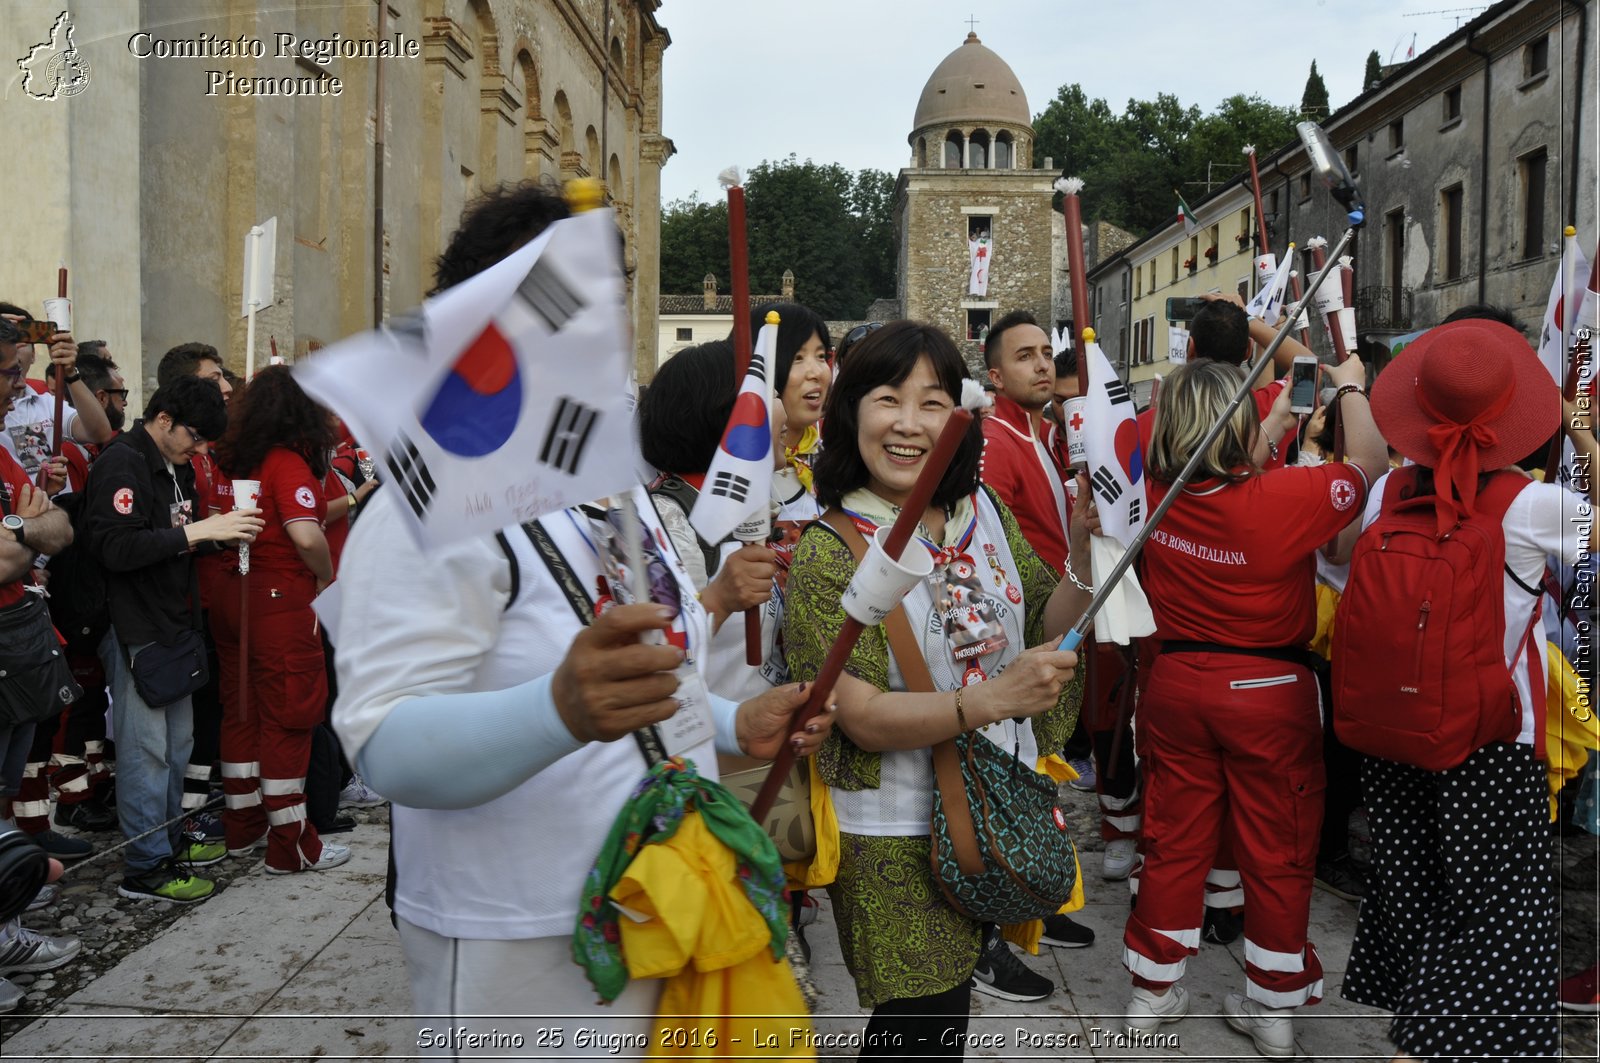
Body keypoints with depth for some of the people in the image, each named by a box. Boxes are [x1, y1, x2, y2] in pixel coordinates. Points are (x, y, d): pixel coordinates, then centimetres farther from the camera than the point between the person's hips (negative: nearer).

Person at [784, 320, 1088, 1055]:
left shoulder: (986, 513, 1)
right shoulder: (828, 552, -15)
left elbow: (1046, 631, 6)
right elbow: (863, 717, -20)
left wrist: (1089, 550, -11)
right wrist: (992, 699, -33)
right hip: (898, 839, -5)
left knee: (947, 1011, 18)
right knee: (921, 1029, 5)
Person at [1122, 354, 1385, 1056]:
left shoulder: (1158, 495, -10)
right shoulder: (1282, 498, -22)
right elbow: (1369, 461, -4)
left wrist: (1277, 423, 23)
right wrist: (1351, 387, 11)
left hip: (1176, 682, 4)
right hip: (1270, 690, -4)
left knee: (1174, 841, 16)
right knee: (1278, 853, 12)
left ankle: (1154, 990, 28)